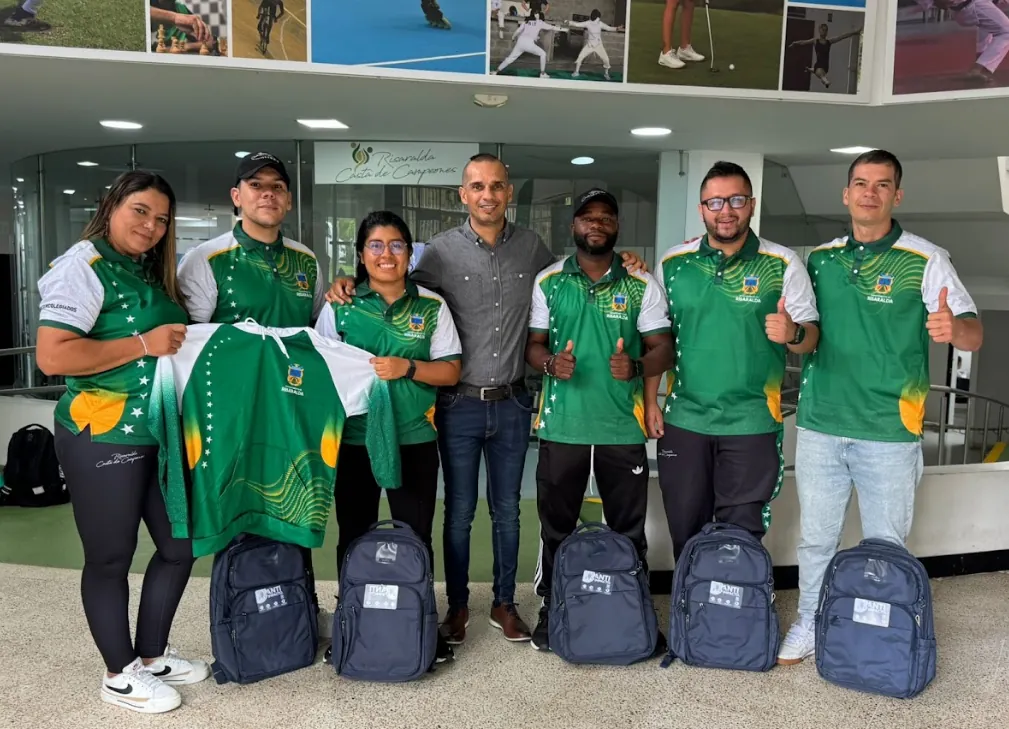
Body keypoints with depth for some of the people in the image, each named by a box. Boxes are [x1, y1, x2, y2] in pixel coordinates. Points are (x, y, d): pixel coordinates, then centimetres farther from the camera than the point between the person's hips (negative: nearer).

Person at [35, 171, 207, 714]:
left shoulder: (152, 273, 13)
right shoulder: (83, 267, -12)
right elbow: (52, 357, -22)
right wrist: (144, 345, -20)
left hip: (161, 433, 9)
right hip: (102, 438, -8)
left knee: (180, 546, 15)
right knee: (110, 559, 7)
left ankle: (152, 656, 33)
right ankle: (120, 676, 24)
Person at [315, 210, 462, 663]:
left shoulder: (431, 306, 3)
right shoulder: (339, 306, 3)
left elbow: (450, 371, 1)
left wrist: (407, 368, -15)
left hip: (414, 439, 0)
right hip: (353, 438, 0)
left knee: (416, 538, 5)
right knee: (354, 538, 9)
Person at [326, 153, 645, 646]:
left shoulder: (531, 246, 3)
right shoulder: (442, 250, -5)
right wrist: (352, 285, -15)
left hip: (512, 403, 2)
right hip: (459, 403, -2)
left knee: (507, 510, 14)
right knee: (460, 511, 10)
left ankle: (504, 604, 31)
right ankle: (457, 605, 28)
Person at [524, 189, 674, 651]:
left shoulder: (642, 284, 3)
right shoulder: (548, 281, 5)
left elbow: (662, 346, 2)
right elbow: (533, 343, 7)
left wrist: (638, 366, -20)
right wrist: (550, 362, -16)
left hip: (624, 426, 0)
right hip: (561, 425, 0)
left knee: (628, 529, 11)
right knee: (556, 527, 11)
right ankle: (551, 611, 26)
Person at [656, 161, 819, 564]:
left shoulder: (784, 264, -2)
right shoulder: (673, 263, 3)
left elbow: (811, 335, 0)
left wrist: (792, 333, -24)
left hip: (751, 424, -2)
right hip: (684, 421, 2)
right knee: (685, 534, 12)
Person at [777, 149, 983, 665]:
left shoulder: (925, 261, -4)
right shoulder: (820, 259, 7)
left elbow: (973, 334, -10)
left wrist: (954, 328, -33)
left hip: (890, 431, -3)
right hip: (820, 426, 3)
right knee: (816, 537, 13)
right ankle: (809, 626, 29)